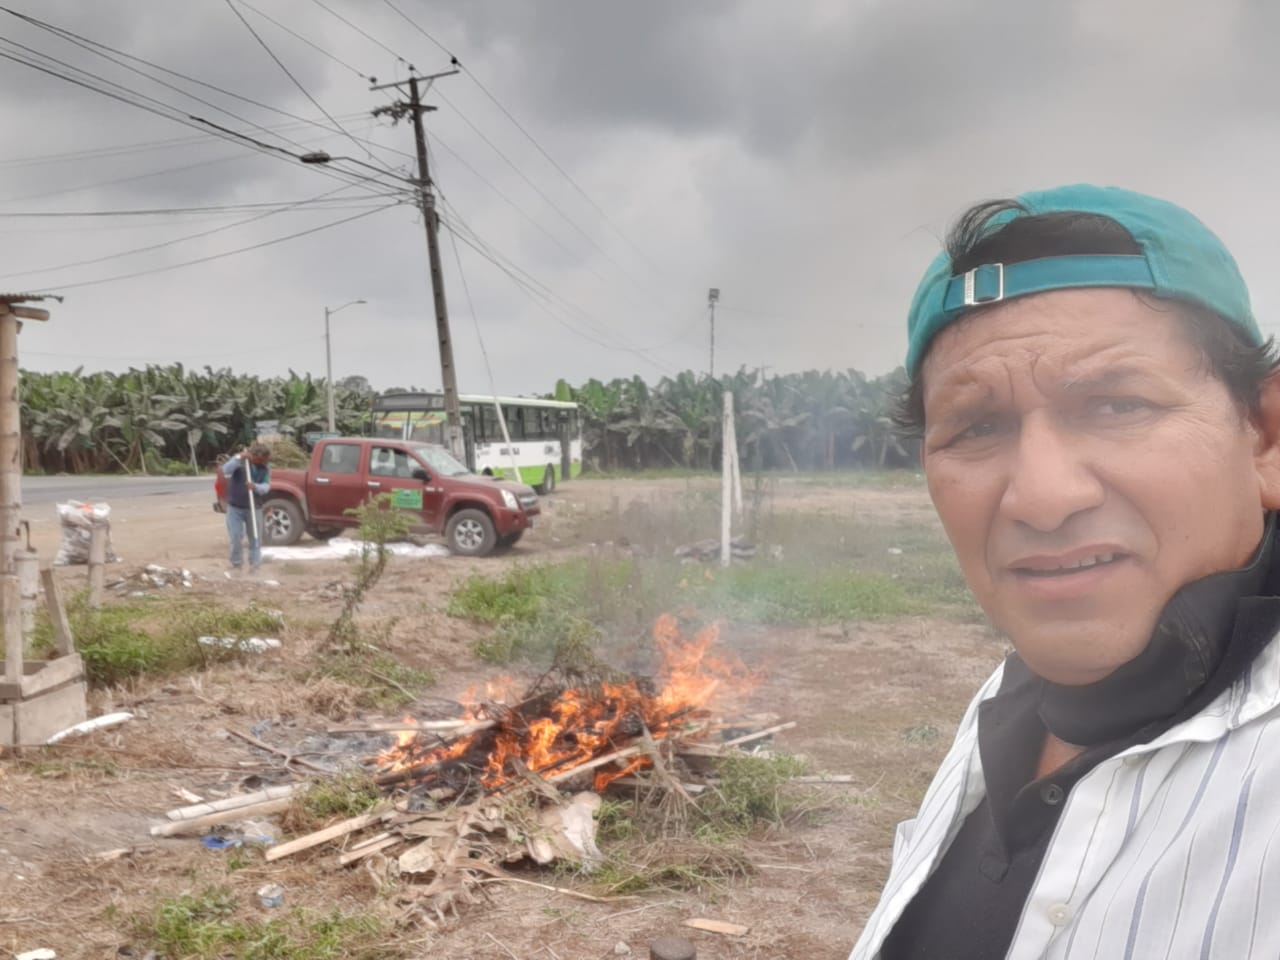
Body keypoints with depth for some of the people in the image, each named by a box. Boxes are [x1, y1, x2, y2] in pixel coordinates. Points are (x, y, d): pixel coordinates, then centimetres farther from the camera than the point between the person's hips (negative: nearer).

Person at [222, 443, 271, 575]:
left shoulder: (266, 468, -3)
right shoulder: (239, 460, -9)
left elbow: (266, 486, -12)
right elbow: (226, 471, -26)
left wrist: (255, 487, -34)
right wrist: (239, 458, -39)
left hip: (254, 508, 2)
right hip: (235, 507, -2)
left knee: (255, 538, 5)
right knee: (235, 538, -2)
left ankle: (254, 566, 15)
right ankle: (236, 565, 14)